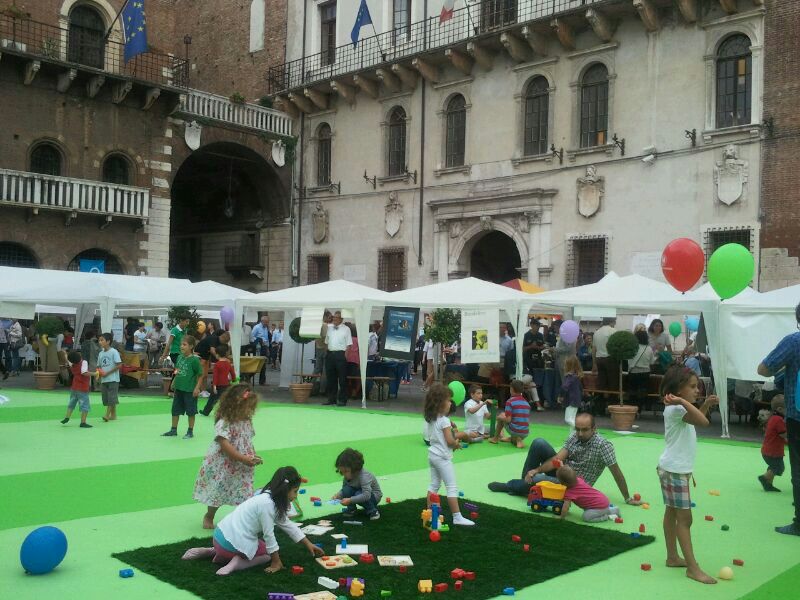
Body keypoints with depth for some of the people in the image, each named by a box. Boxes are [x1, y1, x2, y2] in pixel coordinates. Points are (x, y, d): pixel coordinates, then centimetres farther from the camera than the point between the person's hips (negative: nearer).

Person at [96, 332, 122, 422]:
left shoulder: (114, 352, -8)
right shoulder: (101, 353, 11)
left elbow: (119, 365, -13)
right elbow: (99, 366, 18)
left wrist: (107, 373, -15)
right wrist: (99, 371, -6)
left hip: (113, 379, -7)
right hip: (104, 380, 7)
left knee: (111, 398, -10)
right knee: (106, 399, 8)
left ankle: (107, 414, -9)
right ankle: (113, 415, 17)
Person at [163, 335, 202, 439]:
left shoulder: (194, 360, -14)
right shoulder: (180, 357, 3)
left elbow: (200, 375, -11)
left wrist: (197, 388, -15)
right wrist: (174, 382, 9)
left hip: (189, 390, -6)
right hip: (178, 388, 7)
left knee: (190, 412, 6)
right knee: (175, 410, 14)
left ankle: (190, 432, 18)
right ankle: (173, 430, 27)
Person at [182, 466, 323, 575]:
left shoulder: (270, 498, 8)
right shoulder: (267, 504, -21)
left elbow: (288, 525, 16)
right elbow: (269, 535, -15)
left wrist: (309, 545, 19)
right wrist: (276, 562, -3)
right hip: (233, 542, -8)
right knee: (269, 553, 10)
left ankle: (214, 552, 20)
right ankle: (237, 563, -8)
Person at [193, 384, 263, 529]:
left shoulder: (246, 422, 3)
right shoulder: (224, 423, -22)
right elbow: (225, 446, -27)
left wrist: (253, 456, -5)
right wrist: (245, 459, -28)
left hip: (241, 468, 6)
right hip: (222, 467, -6)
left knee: (245, 495, 2)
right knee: (218, 493, 12)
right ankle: (209, 517, 35)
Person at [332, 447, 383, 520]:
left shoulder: (364, 476, -33)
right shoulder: (347, 476, -12)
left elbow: (367, 495, -44)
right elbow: (343, 489, -1)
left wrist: (350, 500, -48)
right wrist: (338, 495, -24)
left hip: (375, 496, -5)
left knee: (358, 494, -35)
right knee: (347, 489, -23)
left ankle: (373, 511, -11)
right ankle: (351, 509, 0)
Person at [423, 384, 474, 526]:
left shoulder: (431, 419, 6)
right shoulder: (444, 420, -20)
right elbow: (450, 441, -24)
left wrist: (453, 443, 10)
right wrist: (457, 443, -2)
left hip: (433, 454, 9)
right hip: (442, 457, -9)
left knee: (434, 484, 16)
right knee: (452, 487, -4)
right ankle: (457, 517, -2)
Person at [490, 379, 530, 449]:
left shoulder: (510, 401, -8)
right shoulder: (527, 403, 10)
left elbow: (508, 420, -13)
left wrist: (500, 417, 8)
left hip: (514, 431, -5)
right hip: (525, 435, 5)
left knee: (501, 415, 20)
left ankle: (495, 438, 29)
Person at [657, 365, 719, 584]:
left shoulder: (680, 408, 13)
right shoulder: (675, 408, -20)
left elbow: (698, 419, 28)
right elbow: (702, 421, -32)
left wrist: (707, 404, 15)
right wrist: (683, 401, -35)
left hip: (678, 469, 10)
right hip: (674, 470, -10)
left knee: (672, 513, 15)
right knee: (685, 518, -7)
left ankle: (673, 556, 24)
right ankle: (693, 568, -4)